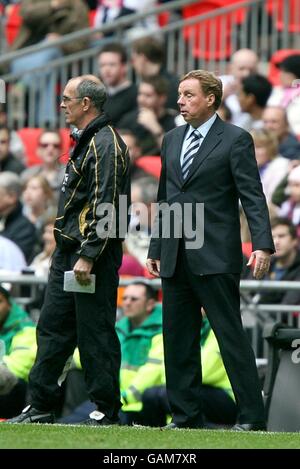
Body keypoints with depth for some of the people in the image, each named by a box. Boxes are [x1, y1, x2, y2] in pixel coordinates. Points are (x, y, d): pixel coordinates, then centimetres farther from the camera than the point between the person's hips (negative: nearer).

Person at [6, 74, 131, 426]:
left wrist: (88, 257, -23)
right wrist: (69, 251, 18)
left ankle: (106, 410, 3)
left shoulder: (105, 145, -15)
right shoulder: (85, 141, 17)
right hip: (68, 252, 10)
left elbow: (106, 207, -21)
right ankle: (41, 407, 14)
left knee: (95, 333, -4)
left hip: (94, 255, -10)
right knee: (52, 327, 10)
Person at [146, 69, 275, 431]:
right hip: (175, 258, 7)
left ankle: (251, 418, -4)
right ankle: (186, 417, 14)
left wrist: (262, 245, -20)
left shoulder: (235, 140, -4)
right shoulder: (172, 140, 15)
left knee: (231, 336, -7)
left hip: (215, 257, -7)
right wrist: (156, 249, 18)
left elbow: (253, 197, -10)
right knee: (178, 338, 8)